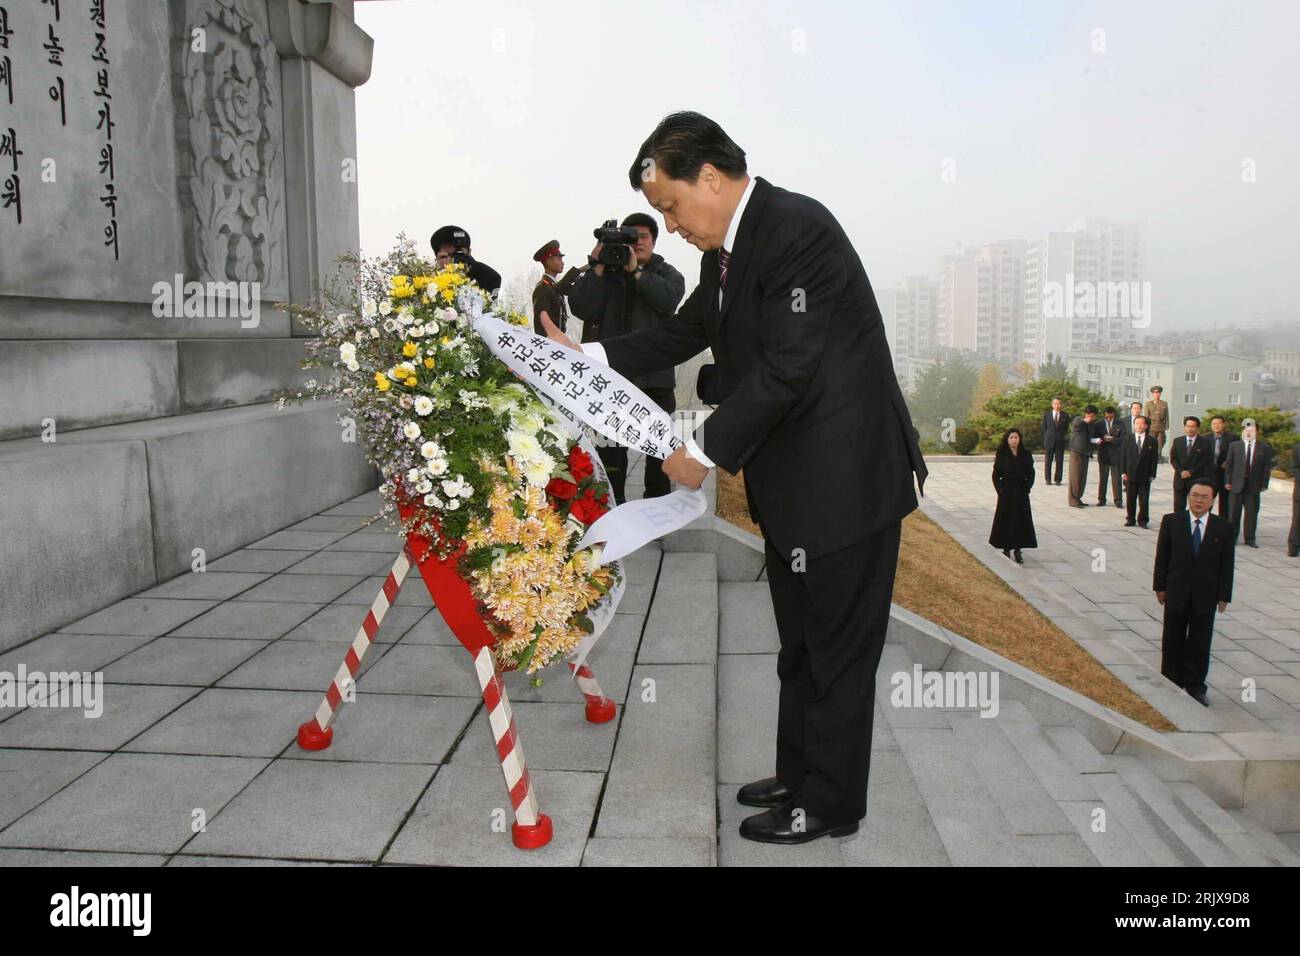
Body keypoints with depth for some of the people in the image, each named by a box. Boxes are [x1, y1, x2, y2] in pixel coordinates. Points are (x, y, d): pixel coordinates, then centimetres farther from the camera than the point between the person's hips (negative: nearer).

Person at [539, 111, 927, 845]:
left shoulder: (797, 228, -19)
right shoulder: (726, 250, 10)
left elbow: (785, 366, -24)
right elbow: (681, 335, 17)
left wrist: (706, 451, -17)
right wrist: (585, 356, 8)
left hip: (844, 479, -9)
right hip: (792, 481, 9)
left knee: (838, 649, 5)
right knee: (801, 646, 19)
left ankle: (831, 806, 22)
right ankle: (799, 776, 36)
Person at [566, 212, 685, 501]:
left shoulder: (667, 273, 10)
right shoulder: (607, 274, 10)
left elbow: (668, 299, -15)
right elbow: (582, 308, -6)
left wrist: (636, 270, -16)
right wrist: (598, 267, -11)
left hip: (655, 374, 0)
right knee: (611, 448, 3)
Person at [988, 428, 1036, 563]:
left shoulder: (1026, 454, 2)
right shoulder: (1002, 454, -3)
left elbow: (1031, 473, 5)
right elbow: (996, 475, -2)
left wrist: (1027, 488, -5)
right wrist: (1000, 490, -10)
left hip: (1021, 492, 2)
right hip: (1006, 493, -2)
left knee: (1021, 520, 3)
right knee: (1005, 520, 1)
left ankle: (1018, 550, 13)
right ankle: (1006, 549, 11)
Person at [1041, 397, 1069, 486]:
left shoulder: (1065, 415, 5)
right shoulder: (1046, 414, 6)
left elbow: (1066, 429, 10)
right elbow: (1044, 428, 9)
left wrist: (1064, 438, 5)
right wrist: (1046, 438, 5)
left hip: (1060, 441, 0)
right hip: (1049, 441, 0)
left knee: (1059, 461, -1)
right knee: (1048, 461, 1)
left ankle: (1058, 480, 3)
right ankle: (1048, 479, 9)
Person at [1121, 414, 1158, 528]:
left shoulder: (1152, 441, 3)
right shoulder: (1128, 440, 6)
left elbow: (1154, 459, 1)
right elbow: (1122, 456, 4)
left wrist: (1152, 474, -4)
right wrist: (1123, 472, -4)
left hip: (1145, 476, -1)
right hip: (1130, 475, 1)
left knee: (1144, 501, 2)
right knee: (1130, 500, 6)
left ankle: (1142, 520, 10)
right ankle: (1130, 519, 15)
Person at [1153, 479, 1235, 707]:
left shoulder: (1224, 527, -3)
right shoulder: (1171, 521, -3)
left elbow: (1227, 564, 0)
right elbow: (1162, 557, 0)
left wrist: (1224, 595, -2)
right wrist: (1160, 586, -2)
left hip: (1206, 596, 0)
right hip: (1176, 592, 0)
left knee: (1200, 643, 7)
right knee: (1173, 641, 10)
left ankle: (1195, 686, 17)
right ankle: (1171, 683, 21)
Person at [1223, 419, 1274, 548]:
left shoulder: (1264, 447, 3)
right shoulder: (1234, 446, 4)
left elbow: (1266, 467, 3)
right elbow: (1229, 464, 4)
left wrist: (1264, 484, -2)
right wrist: (1228, 481, -1)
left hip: (1254, 485, 0)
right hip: (1237, 484, 0)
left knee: (1252, 512, 2)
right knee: (1235, 512, 5)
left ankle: (1250, 539, 10)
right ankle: (1232, 537, 14)